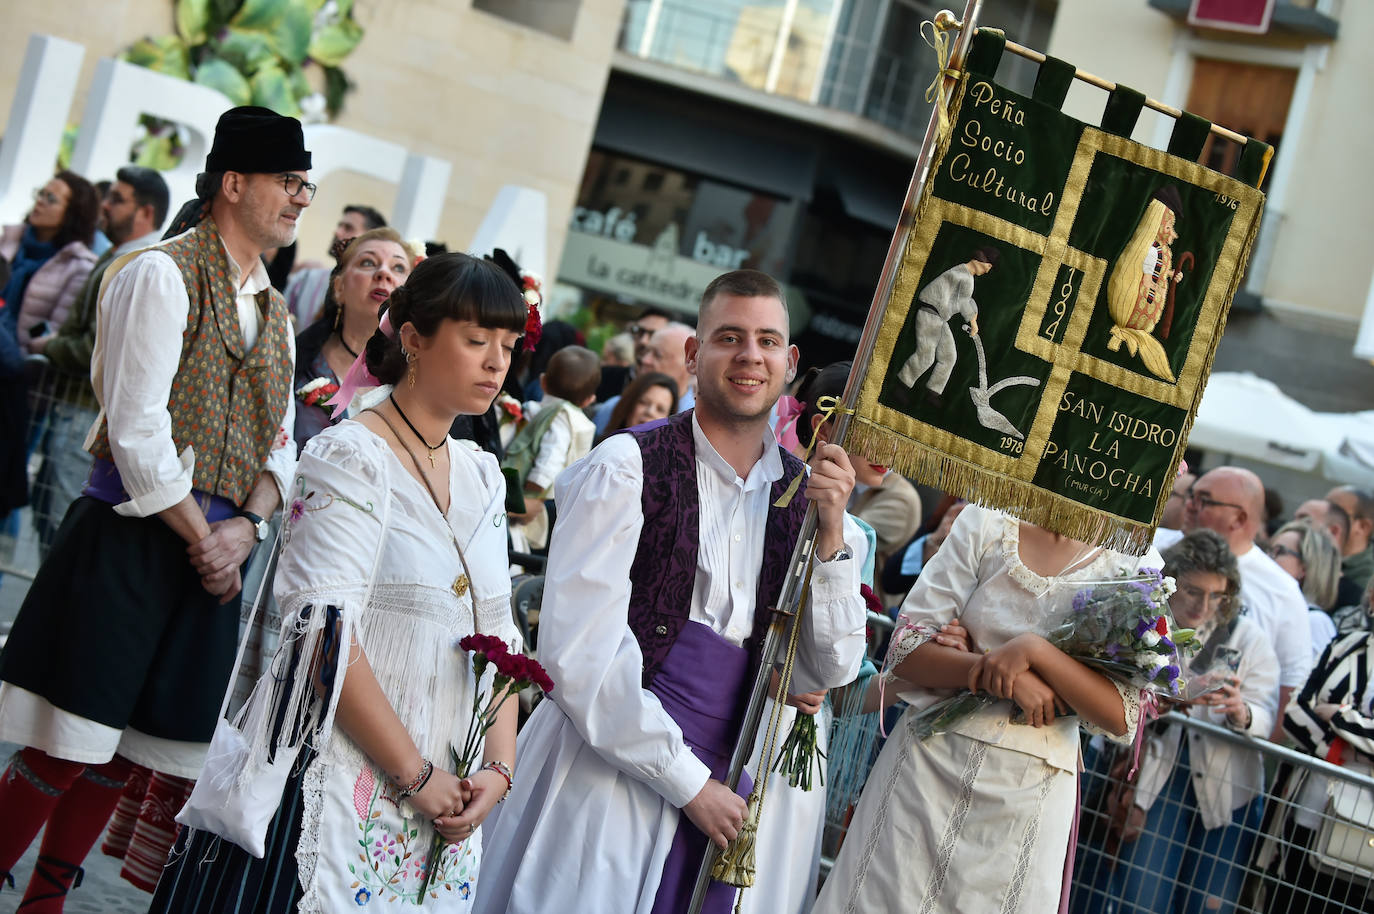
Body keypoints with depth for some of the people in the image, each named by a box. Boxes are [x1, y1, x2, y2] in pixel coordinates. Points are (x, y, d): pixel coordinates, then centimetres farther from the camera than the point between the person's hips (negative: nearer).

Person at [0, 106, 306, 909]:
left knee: (120, 753, 10)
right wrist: (200, 537, -11)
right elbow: (137, 428, -14)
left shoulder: (275, 313, 17)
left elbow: (281, 442, 15)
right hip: (133, 540, -7)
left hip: (214, 549, 7)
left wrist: (246, 528, -3)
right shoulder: (163, 275, -7)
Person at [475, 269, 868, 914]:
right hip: (606, 775, -4)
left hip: (719, 795, 4)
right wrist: (689, 782, -12)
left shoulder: (802, 492, 5)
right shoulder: (628, 467, -10)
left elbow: (830, 672, 5)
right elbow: (578, 654, -15)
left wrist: (830, 538, -9)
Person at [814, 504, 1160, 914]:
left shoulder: (1136, 564, -4)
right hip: (929, 761, 0)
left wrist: (1035, 651, -22)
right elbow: (905, 649, -5)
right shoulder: (986, 524, -2)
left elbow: (1122, 717, -9)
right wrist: (996, 670, -20)